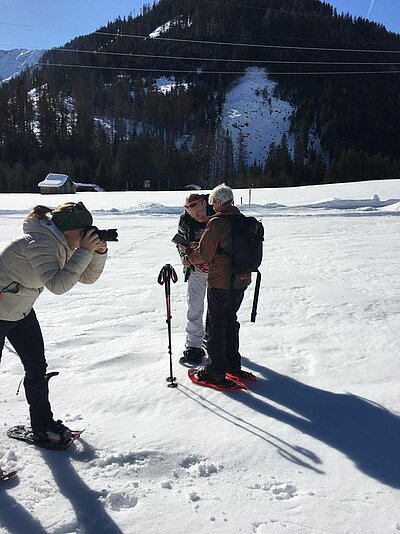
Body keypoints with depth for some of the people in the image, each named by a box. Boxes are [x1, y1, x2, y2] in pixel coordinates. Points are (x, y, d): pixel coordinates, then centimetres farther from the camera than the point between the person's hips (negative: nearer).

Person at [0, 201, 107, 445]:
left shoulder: (61, 245, -1)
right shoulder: (39, 242, -28)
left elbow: (87, 277, 0)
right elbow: (58, 285, -38)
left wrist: (99, 252, -16)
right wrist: (84, 252, -37)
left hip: (21, 311, 8)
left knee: (37, 367, 9)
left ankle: (43, 425, 22)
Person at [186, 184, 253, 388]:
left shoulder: (216, 223, -16)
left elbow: (203, 255, -16)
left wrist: (188, 254, 6)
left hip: (220, 283, -7)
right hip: (241, 281, 7)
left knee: (216, 324, 4)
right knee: (230, 320, 20)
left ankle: (215, 372, 11)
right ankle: (233, 365, 29)